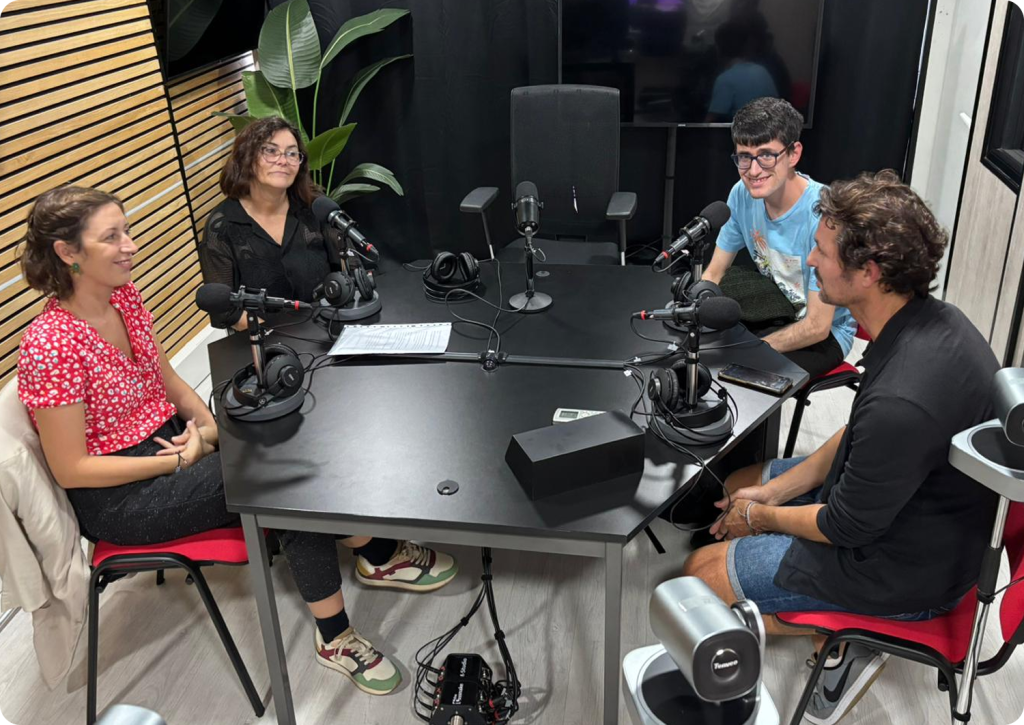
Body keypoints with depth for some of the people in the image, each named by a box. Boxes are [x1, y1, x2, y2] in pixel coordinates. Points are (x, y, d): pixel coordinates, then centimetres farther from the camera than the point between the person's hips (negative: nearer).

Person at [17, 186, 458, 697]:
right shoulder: (50, 345, -23)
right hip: (116, 497, -7)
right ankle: (380, 553, 4)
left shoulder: (124, 297, -1)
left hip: (168, 438, 7)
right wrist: (180, 461, -19)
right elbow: (71, 470, -19)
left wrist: (209, 428, -4)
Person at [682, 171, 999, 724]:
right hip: (893, 502, 9)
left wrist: (761, 517, -5)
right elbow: (856, 437, 5)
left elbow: (845, 527, -23)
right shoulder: (929, 319, -9)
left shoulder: (903, 401, -39)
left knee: (699, 575, -2)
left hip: (904, 568, -9)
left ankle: (839, 642, 7)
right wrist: (773, 491, 3)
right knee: (736, 485, 18)